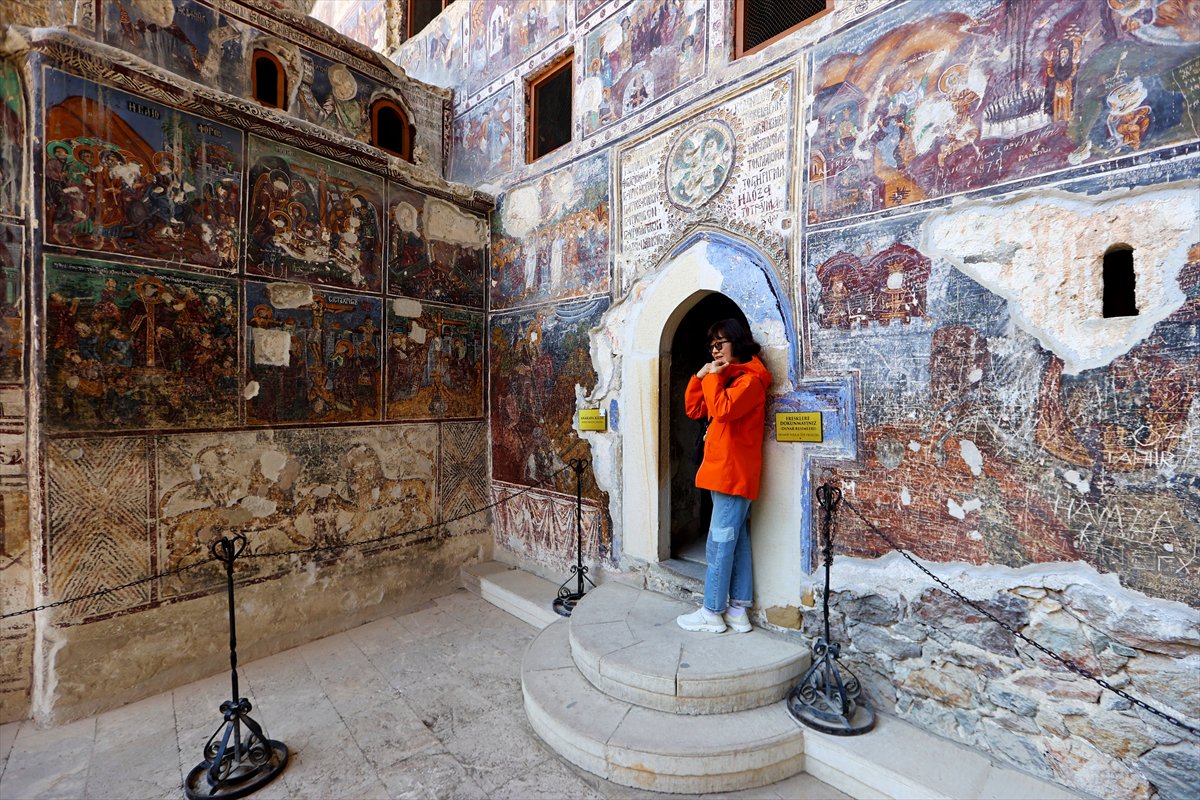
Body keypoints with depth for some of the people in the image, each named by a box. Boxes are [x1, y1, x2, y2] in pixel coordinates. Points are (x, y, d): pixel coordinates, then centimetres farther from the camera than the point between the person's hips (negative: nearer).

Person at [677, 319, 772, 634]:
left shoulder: (750, 378, -10)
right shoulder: (725, 377, 20)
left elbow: (722, 410, -25)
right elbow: (693, 409, 16)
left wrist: (713, 377, -12)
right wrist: (700, 377, 5)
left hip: (733, 472, -10)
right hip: (724, 471, 10)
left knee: (720, 542, -3)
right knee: (736, 541, 13)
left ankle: (712, 612, 8)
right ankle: (738, 610, 22)